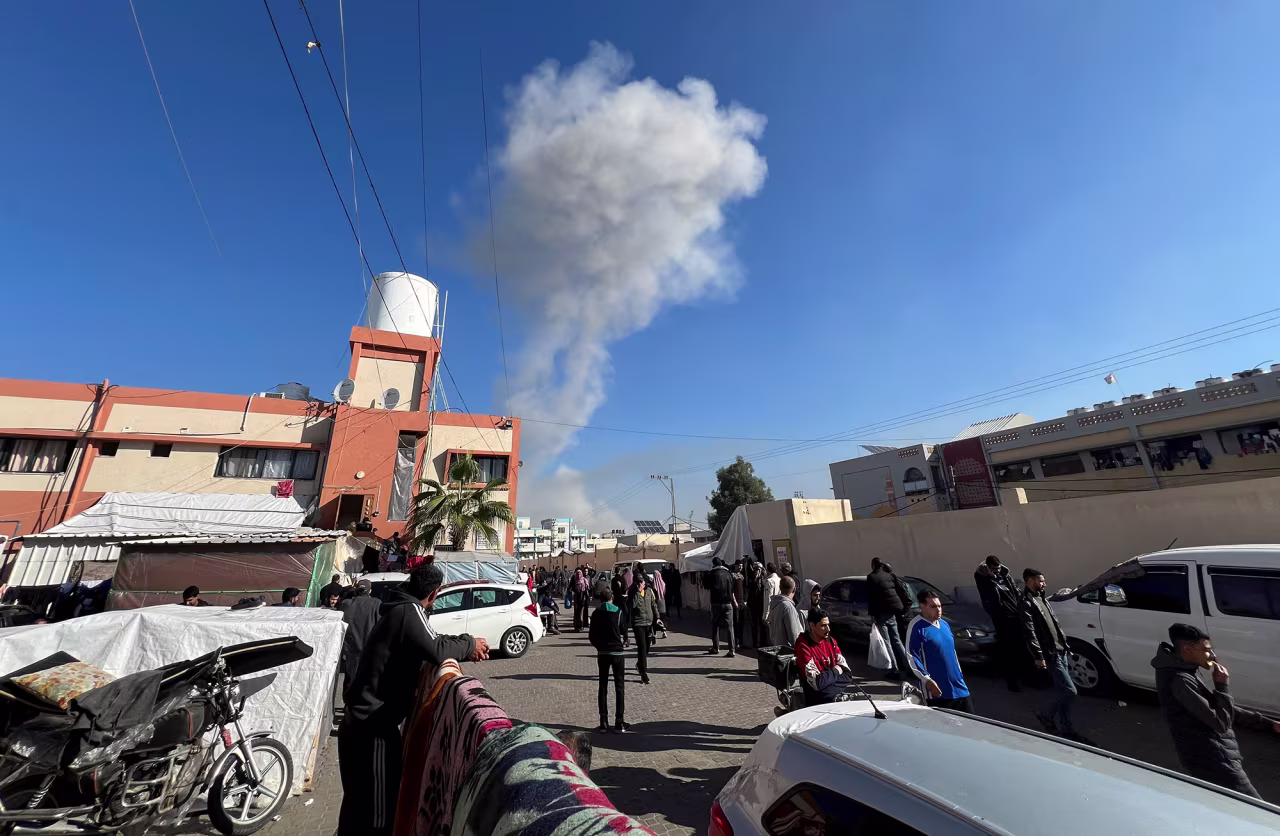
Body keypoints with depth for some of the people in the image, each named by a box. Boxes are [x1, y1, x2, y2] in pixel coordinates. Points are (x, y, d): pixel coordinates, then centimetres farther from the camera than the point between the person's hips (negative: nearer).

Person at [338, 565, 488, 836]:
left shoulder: (400, 609, 9)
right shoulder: (410, 610, -21)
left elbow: (426, 645, 16)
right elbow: (435, 650, -32)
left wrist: (465, 648, 8)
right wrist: (469, 644, -16)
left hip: (364, 719, 9)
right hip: (372, 724, -9)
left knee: (359, 800, 26)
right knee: (378, 807, 2)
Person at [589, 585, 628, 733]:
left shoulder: (596, 613, -1)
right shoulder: (618, 612, -8)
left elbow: (591, 635, 1)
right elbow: (624, 631, -2)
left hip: (602, 653, 3)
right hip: (617, 652, -2)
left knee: (603, 686, 12)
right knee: (619, 687, 6)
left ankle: (603, 723, 13)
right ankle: (619, 723, 7)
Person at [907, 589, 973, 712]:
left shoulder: (944, 624, 12)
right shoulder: (917, 627, -14)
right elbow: (912, 657, -17)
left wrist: (960, 674, 21)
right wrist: (926, 680, -21)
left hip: (958, 687, 8)